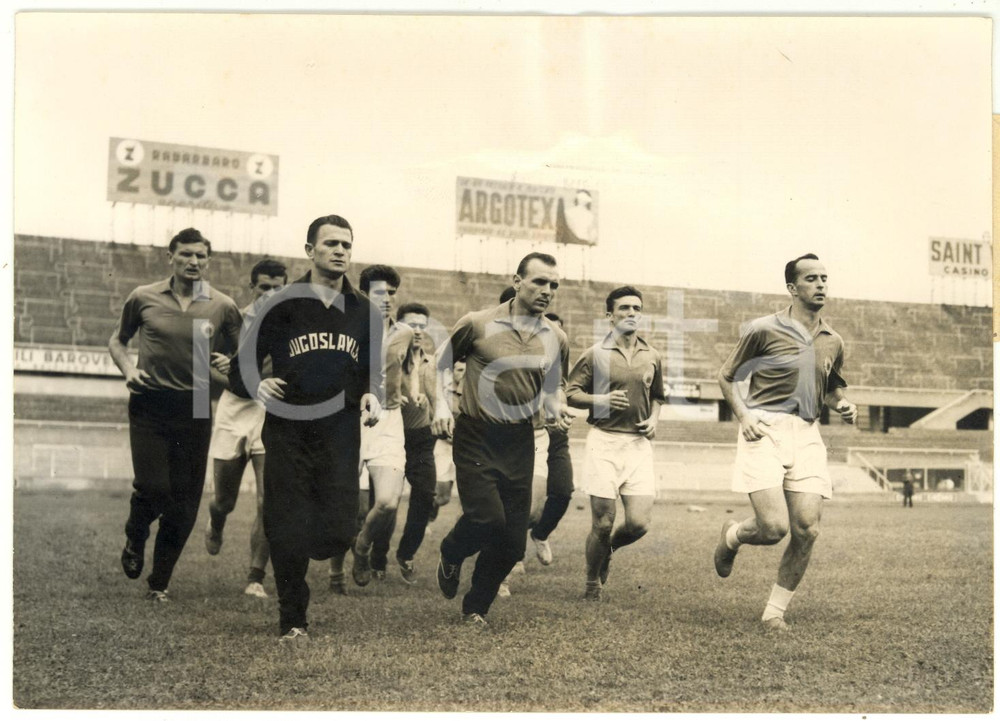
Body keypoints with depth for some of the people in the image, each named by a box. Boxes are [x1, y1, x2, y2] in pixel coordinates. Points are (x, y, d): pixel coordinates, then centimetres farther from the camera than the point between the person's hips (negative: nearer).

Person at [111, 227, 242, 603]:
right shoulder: (144, 298, 3)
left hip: (195, 409, 1)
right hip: (150, 406, -1)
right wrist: (128, 369, -1)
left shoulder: (223, 307, 2)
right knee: (152, 488, -12)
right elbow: (117, 340, 18)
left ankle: (159, 583, 19)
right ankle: (134, 542, 23)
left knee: (184, 502, 3)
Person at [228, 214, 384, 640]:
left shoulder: (364, 312, 11)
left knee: (338, 531, -7)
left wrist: (372, 396, -1)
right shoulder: (282, 305, 3)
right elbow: (239, 370, 6)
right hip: (288, 432, -2)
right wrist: (256, 385, -16)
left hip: (340, 433, 2)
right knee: (287, 532, -3)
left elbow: (372, 371, 21)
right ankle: (292, 620, 17)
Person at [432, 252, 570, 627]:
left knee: (512, 541, 3)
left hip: (520, 442, 4)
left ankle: (476, 608, 26)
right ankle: (451, 556, 18)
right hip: (476, 437, -4)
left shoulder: (556, 339, 4)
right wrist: (441, 406, -4)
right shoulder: (478, 324, -6)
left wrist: (555, 406, -2)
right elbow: (440, 362, 8)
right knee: (486, 518, -18)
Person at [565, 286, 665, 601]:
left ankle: (610, 548, 28)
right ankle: (592, 583, 22)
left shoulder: (652, 357, 12)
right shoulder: (595, 354, 0)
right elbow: (570, 393, 1)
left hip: (639, 444, 3)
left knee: (639, 523, -7)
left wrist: (654, 418, 6)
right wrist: (602, 400, -15)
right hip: (604, 442, -3)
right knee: (602, 524, -2)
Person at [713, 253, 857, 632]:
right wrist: (743, 416, -9)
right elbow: (726, 376, 6)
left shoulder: (833, 342, 13)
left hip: (807, 435, 5)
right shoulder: (764, 329, -2)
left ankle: (775, 611, 13)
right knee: (774, 527, -15)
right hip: (765, 431, -5)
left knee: (807, 530, -5)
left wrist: (841, 404, 7)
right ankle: (731, 536, 22)